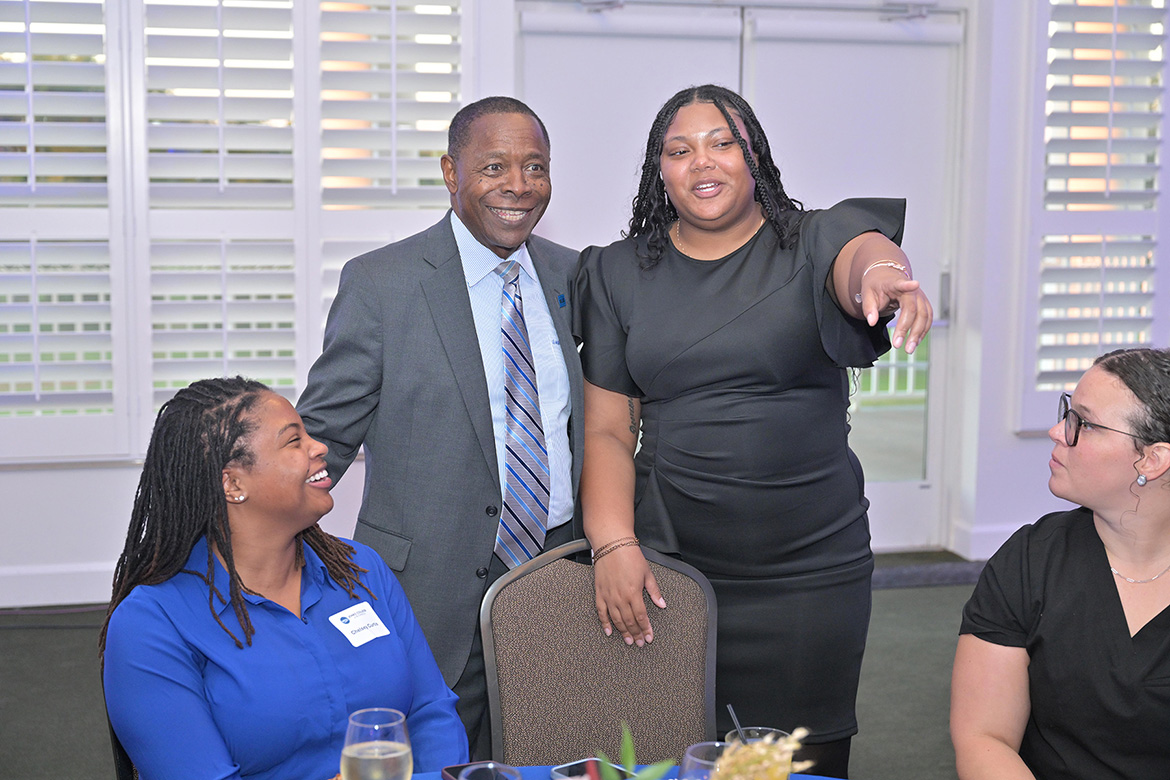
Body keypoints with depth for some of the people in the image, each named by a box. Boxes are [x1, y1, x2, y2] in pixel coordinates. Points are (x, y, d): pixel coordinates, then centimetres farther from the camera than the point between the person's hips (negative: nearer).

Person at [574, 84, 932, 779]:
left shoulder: (815, 243, 2)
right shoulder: (619, 273, 7)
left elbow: (864, 251, -23)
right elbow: (607, 429, 4)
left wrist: (884, 274, -47)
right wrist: (613, 544, -10)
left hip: (810, 566, -1)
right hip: (666, 564, 1)